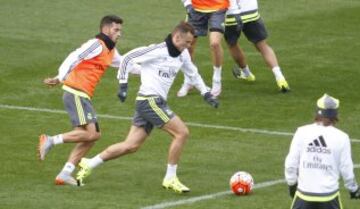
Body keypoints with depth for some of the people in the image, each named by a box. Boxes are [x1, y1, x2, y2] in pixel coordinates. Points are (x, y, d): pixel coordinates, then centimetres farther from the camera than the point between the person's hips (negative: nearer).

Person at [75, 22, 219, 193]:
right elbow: (127, 58, -10)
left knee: (131, 146, 8)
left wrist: (206, 93, 20)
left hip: (156, 103, 9)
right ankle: (170, 179, -4)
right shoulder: (157, 51, -14)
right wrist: (123, 84, -14)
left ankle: (88, 164, 16)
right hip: (150, 100, -9)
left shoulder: (182, 55, 11)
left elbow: (193, 74, 27)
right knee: (182, 132, -12)